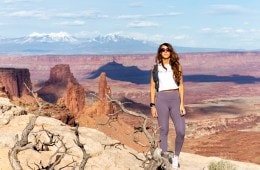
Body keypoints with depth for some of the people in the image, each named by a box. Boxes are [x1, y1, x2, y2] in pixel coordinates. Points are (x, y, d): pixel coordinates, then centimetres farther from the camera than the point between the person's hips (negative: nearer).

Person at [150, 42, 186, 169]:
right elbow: (152, 87, 7)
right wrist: (152, 106, 0)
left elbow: (181, 85, 6)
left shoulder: (177, 66, 8)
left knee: (181, 131, -9)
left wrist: (182, 104, -2)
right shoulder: (156, 68, 7)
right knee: (163, 131, 2)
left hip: (175, 99, 1)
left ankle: (176, 157, 15)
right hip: (161, 99, 0)